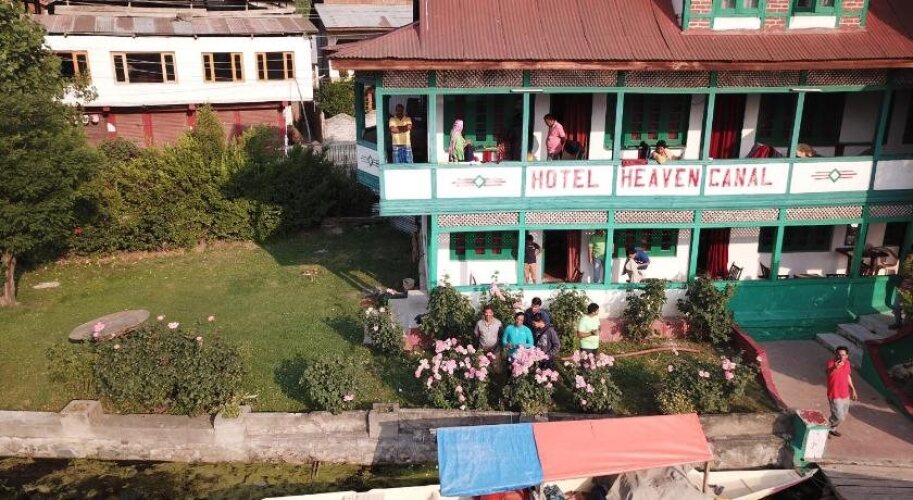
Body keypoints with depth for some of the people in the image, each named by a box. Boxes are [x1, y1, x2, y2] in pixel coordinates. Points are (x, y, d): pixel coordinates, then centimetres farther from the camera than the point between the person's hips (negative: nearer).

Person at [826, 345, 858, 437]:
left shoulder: (847, 363, -2)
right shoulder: (831, 362, -23)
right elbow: (829, 374, -45)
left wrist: (853, 389, 21)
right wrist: (835, 368, -65)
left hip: (845, 394, 7)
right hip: (835, 395, -7)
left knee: (843, 415, 21)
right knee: (839, 417, -7)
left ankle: (832, 429, 42)